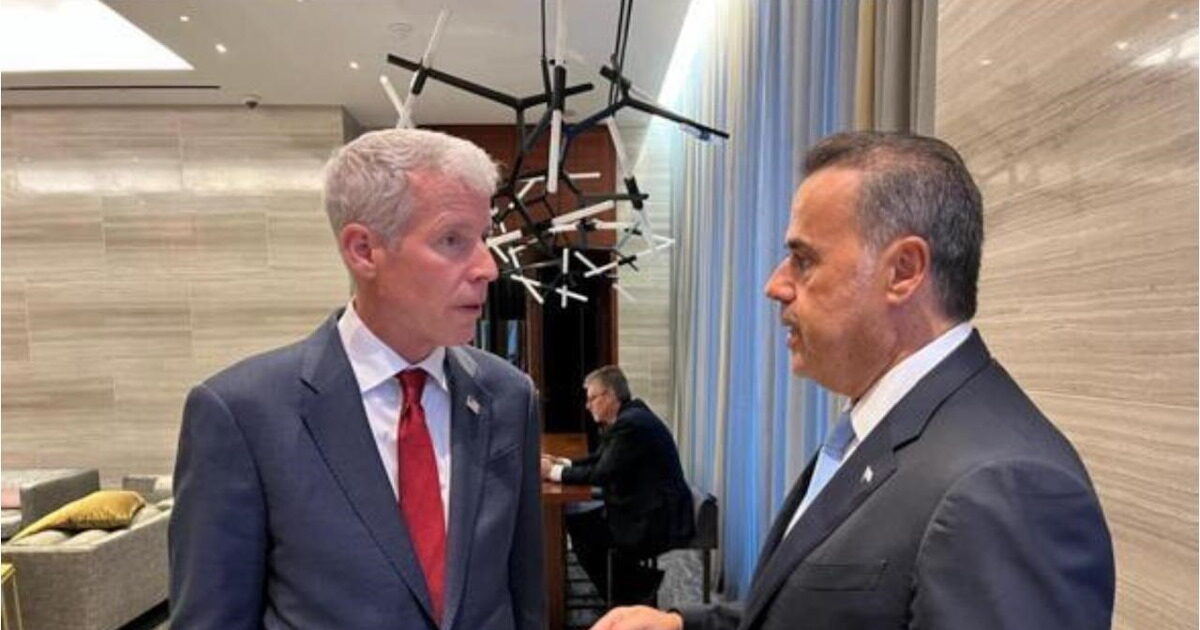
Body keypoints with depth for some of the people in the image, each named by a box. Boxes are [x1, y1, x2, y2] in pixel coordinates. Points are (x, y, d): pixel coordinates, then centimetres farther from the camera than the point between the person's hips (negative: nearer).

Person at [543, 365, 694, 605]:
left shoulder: (632, 423, -22)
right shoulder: (627, 417, 9)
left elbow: (603, 474, -24)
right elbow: (599, 459, 16)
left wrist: (556, 473, -14)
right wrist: (562, 463, 2)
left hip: (659, 521, -10)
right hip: (644, 509, 10)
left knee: (583, 534, -9)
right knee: (575, 522, 8)